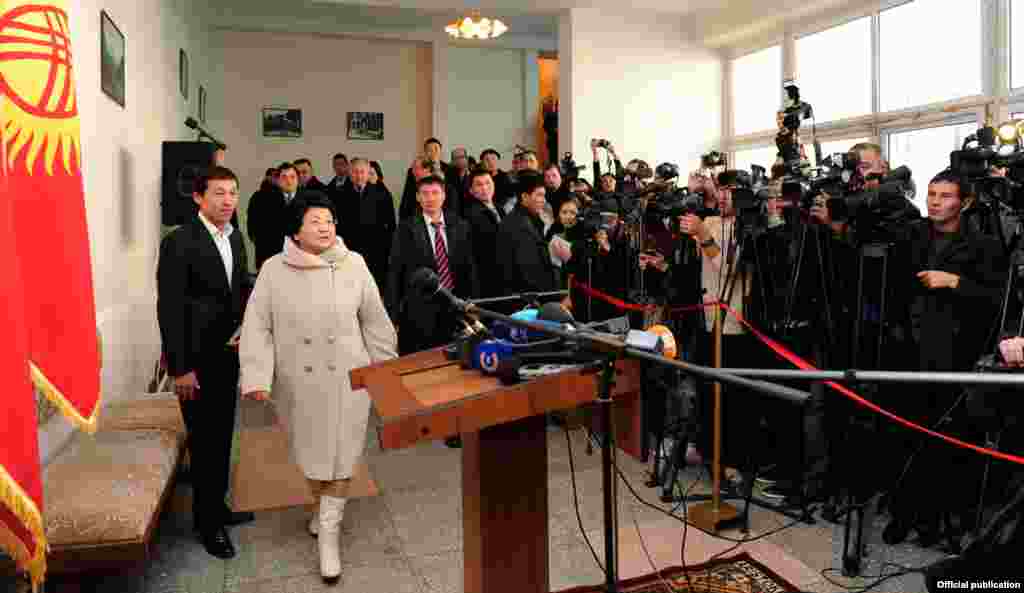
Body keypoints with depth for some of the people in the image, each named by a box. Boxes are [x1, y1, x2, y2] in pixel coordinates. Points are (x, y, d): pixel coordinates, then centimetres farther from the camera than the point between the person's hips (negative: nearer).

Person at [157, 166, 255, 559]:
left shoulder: (235, 238, 5)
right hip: (196, 359, -7)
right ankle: (207, 521, 23)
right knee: (204, 440, 5)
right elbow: (169, 309, -18)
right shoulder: (179, 242, -17)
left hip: (227, 353, 7)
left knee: (222, 436, 18)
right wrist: (180, 368, -18)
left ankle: (217, 506, 36)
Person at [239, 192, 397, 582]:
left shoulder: (354, 265, -6)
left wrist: (387, 368, 6)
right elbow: (257, 326, -6)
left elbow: (374, 320, 2)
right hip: (299, 382, 1)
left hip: (347, 377, -1)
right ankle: (324, 506, 43)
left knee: (340, 454, 3)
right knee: (311, 452, 17)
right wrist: (256, 378, -15)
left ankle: (329, 531, 17)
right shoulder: (274, 270, -6)